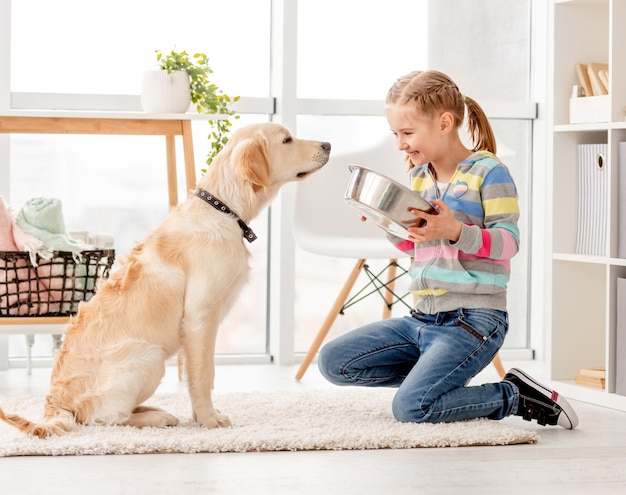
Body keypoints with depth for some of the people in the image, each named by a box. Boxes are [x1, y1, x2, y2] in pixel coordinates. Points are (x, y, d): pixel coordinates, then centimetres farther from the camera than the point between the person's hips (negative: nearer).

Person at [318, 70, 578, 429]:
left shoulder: (488, 171, -8)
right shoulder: (418, 177, 13)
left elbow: (509, 242, -14)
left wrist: (456, 231, -30)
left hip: (474, 319, -8)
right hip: (423, 317, 8)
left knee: (411, 406, -25)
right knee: (334, 362, -1)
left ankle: (515, 396, -4)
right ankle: (439, 375, 8)